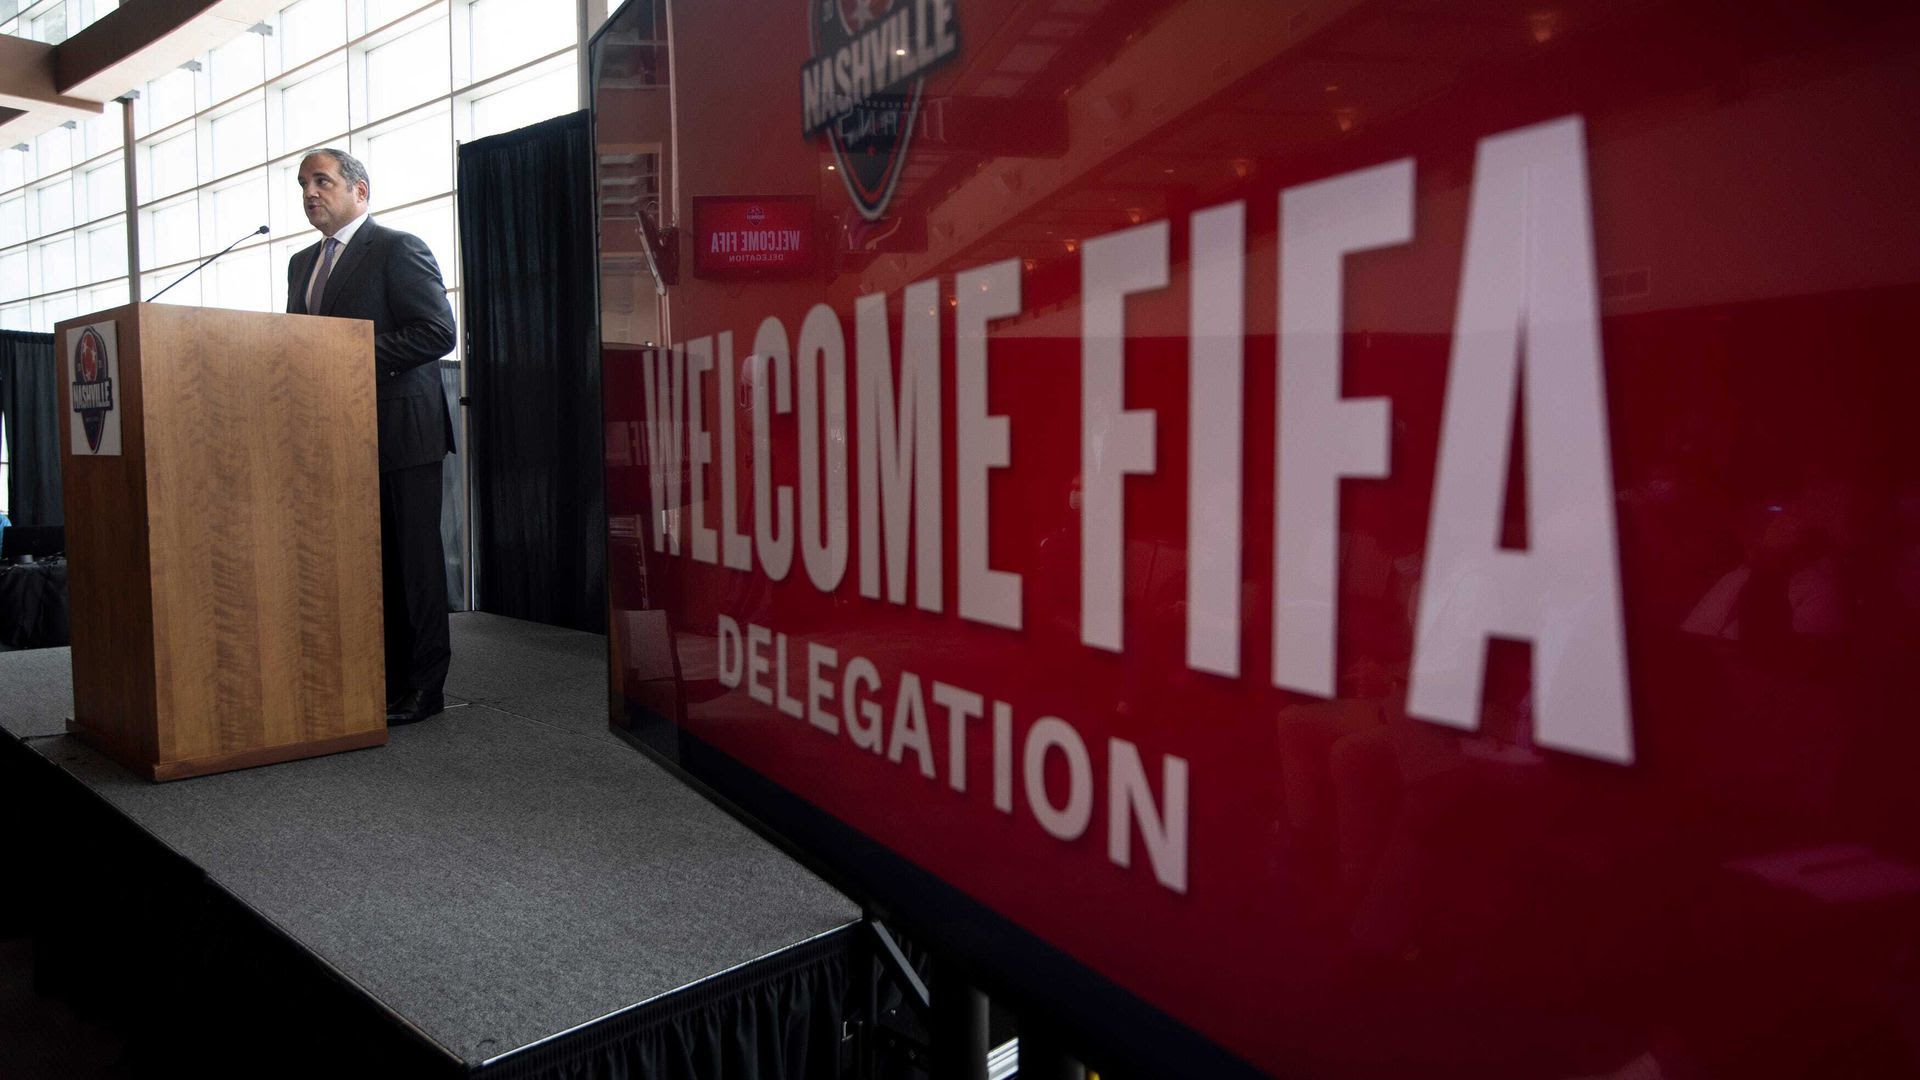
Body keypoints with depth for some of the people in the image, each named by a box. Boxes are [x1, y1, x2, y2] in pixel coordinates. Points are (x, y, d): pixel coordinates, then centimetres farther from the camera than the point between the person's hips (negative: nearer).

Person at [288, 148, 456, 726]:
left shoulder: (398, 249, -4)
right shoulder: (302, 264, 21)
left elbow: (437, 331, -14)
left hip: (398, 432, -7)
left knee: (410, 562, -2)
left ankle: (421, 686, 5)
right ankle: (374, 678, 16)